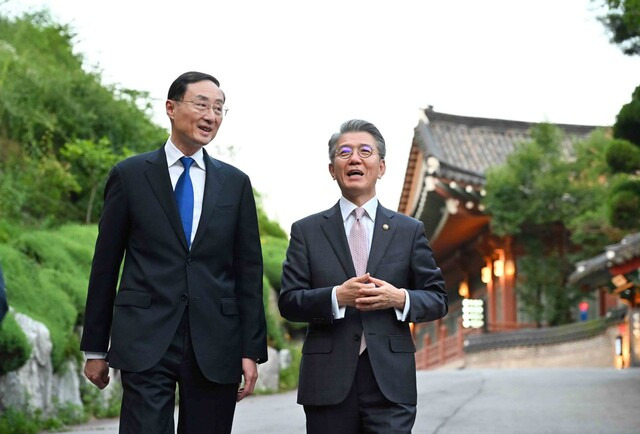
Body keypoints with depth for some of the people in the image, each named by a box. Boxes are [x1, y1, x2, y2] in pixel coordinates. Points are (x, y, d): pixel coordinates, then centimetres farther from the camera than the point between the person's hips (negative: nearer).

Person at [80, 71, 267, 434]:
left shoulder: (236, 183, 11)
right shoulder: (130, 175, 5)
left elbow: (249, 271, 9)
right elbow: (105, 265, 6)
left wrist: (252, 350, 2)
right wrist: (95, 348, 6)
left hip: (216, 347, 2)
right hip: (146, 342, -2)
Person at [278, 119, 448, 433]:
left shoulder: (409, 230, 11)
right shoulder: (307, 231, 9)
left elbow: (437, 299, 10)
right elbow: (288, 302, 2)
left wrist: (400, 299, -11)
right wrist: (336, 297, -15)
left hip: (390, 382, 0)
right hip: (329, 382, 0)